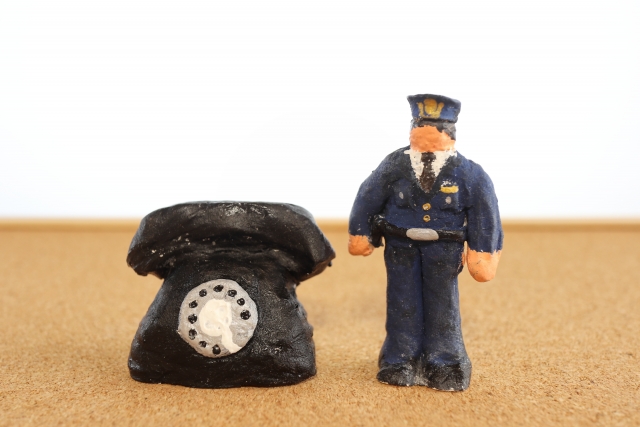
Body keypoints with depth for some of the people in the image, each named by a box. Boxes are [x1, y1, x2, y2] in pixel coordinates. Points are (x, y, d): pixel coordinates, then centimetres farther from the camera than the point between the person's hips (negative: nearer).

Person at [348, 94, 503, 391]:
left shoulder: (467, 174, -15)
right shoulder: (394, 167, -13)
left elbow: (485, 210, -5)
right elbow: (367, 199, 0)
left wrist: (484, 250, -1)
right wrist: (360, 233, 9)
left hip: (444, 248, -1)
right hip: (401, 244, 1)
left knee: (442, 304, 4)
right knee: (403, 303, 7)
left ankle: (443, 364, 18)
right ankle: (401, 362, 19)